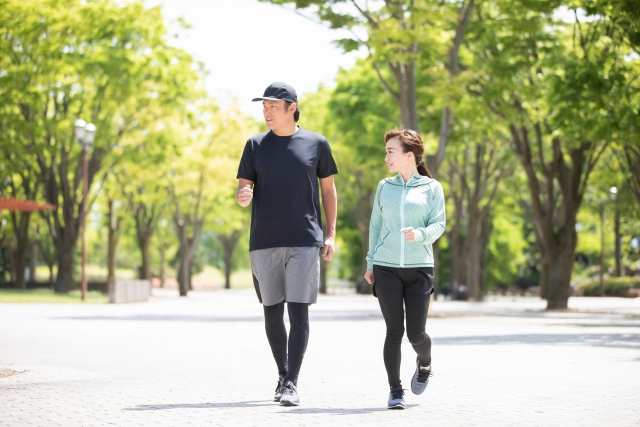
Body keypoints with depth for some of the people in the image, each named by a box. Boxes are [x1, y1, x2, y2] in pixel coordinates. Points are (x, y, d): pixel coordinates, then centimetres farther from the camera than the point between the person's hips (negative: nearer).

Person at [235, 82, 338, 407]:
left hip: (305, 242, -2)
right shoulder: (256, 145, 9)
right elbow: (243, 189, 7)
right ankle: (283, 375, 24)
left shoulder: (316, 144, 5)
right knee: (272, 313, 8)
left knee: (298, 312, -8)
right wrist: (242, 196, -19)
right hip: (264, 242, 2)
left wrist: (331, 235, 3)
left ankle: (291, 385, -7)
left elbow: (328, 189, 10)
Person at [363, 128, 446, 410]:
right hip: (386, 268, 2)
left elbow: (439, 224, -2)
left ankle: (424, 364, 32)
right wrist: (370, 263, 11)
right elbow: (375, 225, 14)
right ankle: (395, 391, 6)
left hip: (419, 268, -1)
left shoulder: (431, 188, 2)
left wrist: (420, 234, -23)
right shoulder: (384, 187, 9)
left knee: (416, 334, -3)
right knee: (394, 331, -3)